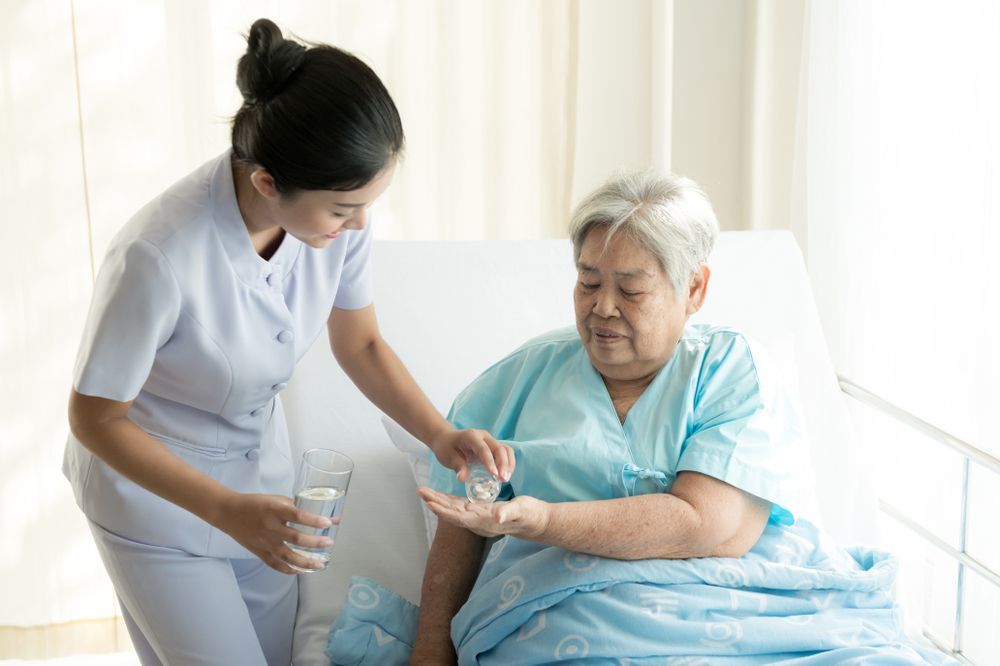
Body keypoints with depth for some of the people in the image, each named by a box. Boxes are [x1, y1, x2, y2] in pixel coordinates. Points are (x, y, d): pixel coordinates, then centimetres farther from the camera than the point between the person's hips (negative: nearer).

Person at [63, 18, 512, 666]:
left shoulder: (339, 213, -19)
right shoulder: (158, 256, -36)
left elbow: (360, 345, -1)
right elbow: (95, 418, -21)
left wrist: (441, 435, -14)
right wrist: (228, 511, -29)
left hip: (261, 462, 5)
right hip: (151, 482, -5)